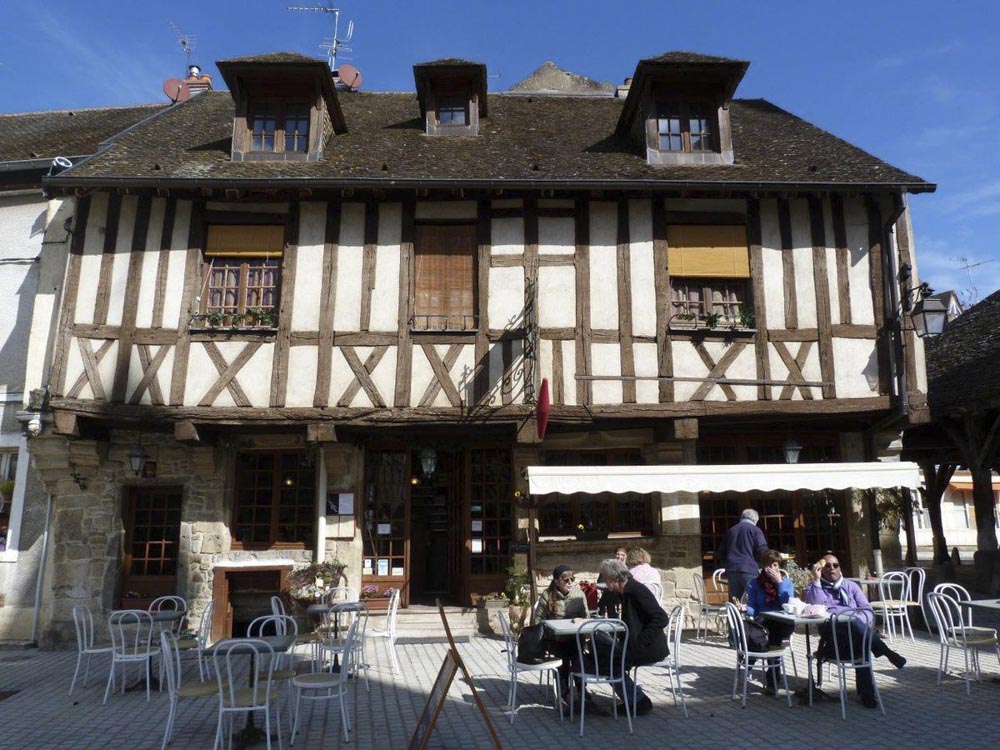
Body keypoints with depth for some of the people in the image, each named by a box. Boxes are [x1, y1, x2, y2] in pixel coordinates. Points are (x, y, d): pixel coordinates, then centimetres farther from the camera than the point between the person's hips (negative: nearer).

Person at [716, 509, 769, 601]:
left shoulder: (730, 531, 18)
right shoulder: (755, 530, 1)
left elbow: (721, 553, 21)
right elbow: (762, 551, -8)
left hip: (731, 570, 5)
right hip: (748, 569, -5)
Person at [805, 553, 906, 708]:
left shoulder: (851, 586, 23)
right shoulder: (814, 588, 16)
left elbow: (868, 610, 13)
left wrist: (859, 624, -9)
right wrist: (816, 579, -9)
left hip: (854, 634, 2)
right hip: (831, 634, -2)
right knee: (852, 622, -37)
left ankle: (867, 692, -28)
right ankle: (885, 651, -28)